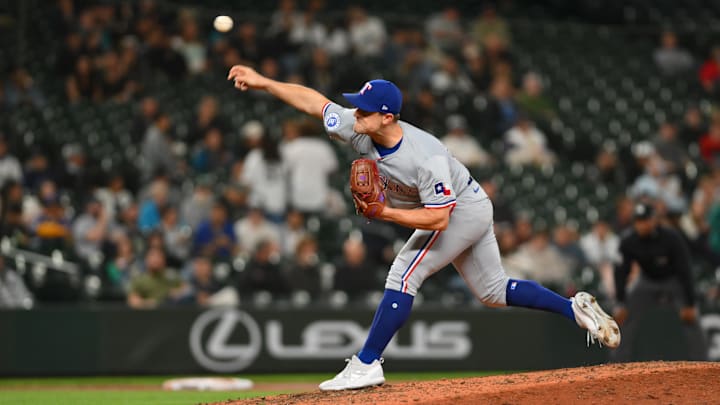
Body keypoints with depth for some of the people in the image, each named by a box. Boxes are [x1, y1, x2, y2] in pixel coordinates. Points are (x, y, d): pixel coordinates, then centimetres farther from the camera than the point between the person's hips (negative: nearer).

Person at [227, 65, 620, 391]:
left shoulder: (427, 158, -37)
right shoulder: (359, 129, -17)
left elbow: (438, 218, -35)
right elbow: (315, 101, -8)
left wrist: (384, 213, -35)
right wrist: (262, 82, -12)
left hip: (463, 211, -9)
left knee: (403, 275, -17)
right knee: (493, 291, 16)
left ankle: (366, 364, -15)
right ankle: (575, 307, 22)